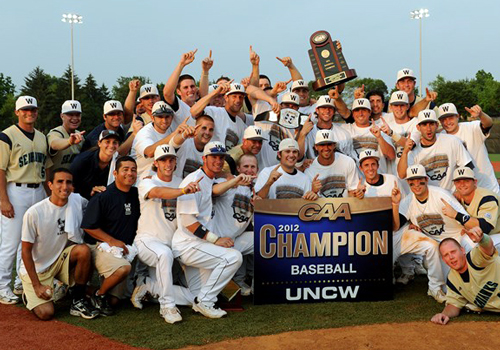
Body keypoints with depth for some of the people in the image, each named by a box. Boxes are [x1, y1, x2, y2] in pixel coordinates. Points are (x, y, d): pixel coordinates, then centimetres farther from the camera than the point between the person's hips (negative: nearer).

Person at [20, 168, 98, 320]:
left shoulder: (77, 200, -10)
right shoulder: (34, 213, -22)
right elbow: (26, 251, -15)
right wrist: (37, 285, -16)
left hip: (61, 259, 4)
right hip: (36, 268, -3)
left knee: (84, 250, -28)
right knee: (46, 313, -18)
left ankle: (78, 300, -9)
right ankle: (29, 295, 18)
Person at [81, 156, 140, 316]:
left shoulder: (136, 194, 6)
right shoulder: (103, 197, -13)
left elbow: (137, 222, 23)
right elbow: (88, 226, -12)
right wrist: (112, 241, -15)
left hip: (125, 249, 7)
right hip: (101, 246, -6)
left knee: (119, 296, 5)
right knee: (123, 267, -35)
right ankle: (99, 295, -10)